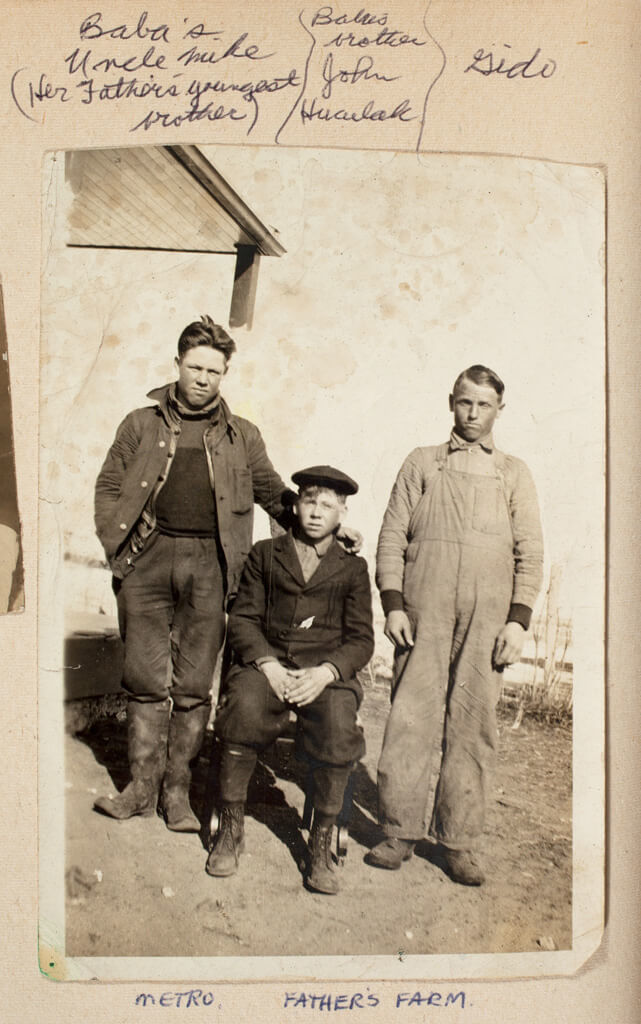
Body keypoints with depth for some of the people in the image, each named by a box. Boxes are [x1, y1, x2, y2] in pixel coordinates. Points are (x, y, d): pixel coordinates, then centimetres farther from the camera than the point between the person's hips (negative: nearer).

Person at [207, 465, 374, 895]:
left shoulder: (352, 568, 15)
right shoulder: (265, 554, 16)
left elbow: (361, 639, 6)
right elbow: (243, 618, 7)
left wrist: (324, 673, -14)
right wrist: (268, 665, -12)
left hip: (327, 670, 0)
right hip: (268, 662, 0)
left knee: (339, 725, -32)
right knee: (244, 707, -32)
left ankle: (322, 842, -13)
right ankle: (231, 829, -12)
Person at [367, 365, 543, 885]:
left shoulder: (514, 473, 16)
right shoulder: (422, 462, 14)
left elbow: (530, 552, 9)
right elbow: (392, 536, 8)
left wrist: (518, 620, -1)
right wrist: (392, 604, -2)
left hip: (487, 618, 1)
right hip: (423, 612, 0)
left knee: (473, 726, 1)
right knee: (411, 717, -1)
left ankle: (460, 841, 12)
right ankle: (400, 831, 11)